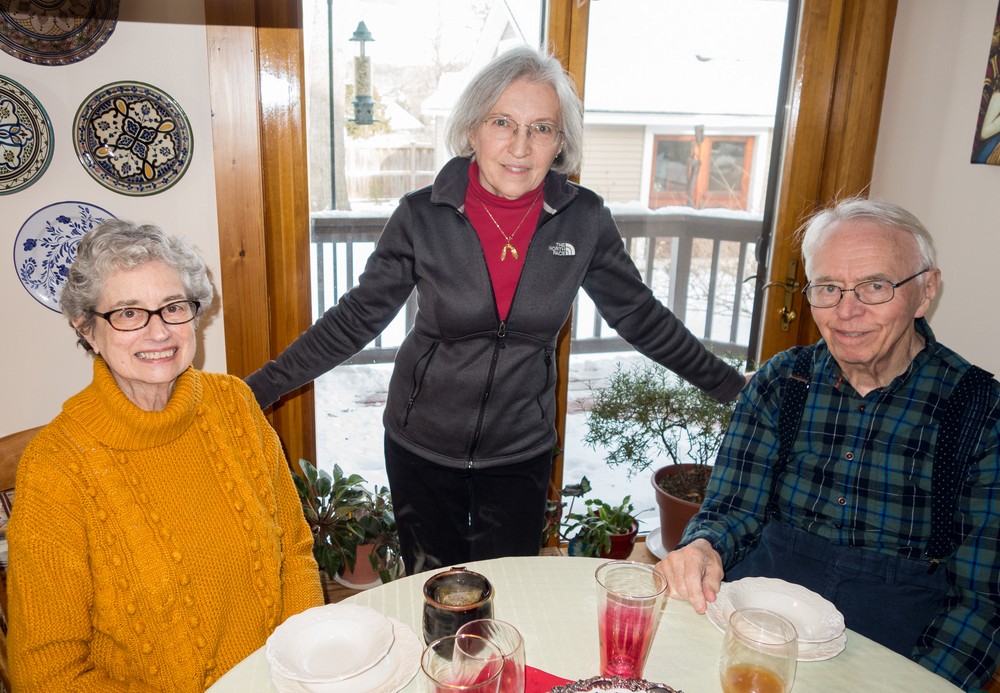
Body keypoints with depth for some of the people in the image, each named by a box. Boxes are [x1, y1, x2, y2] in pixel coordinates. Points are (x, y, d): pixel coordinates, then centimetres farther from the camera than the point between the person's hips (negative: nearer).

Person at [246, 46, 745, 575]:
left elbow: (640, 316, 2)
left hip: (520, 454, 1)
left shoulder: (583, 220, -9)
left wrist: (730, 385, 7)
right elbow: (357, 317, -6)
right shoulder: (422, 217, -13)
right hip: (421, 449, 0)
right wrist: (260, 387, -8)